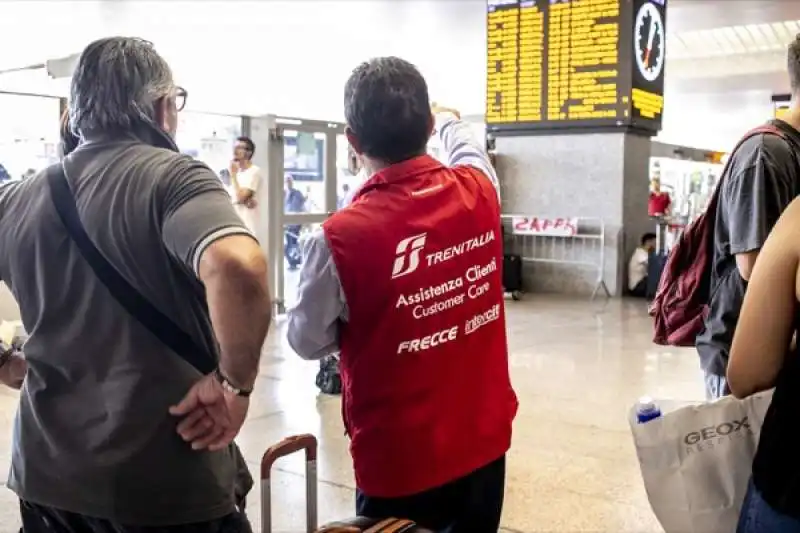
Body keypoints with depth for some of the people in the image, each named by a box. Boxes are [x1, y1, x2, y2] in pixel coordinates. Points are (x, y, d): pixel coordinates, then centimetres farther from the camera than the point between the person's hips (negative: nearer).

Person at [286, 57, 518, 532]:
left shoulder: (341, 238, -24)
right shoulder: (477, 191, -10)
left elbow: (307, 341, -7)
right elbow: (469, 148, 16)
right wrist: (447, 119, 36)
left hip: (400, 461, -4)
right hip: (485, 442, 4)